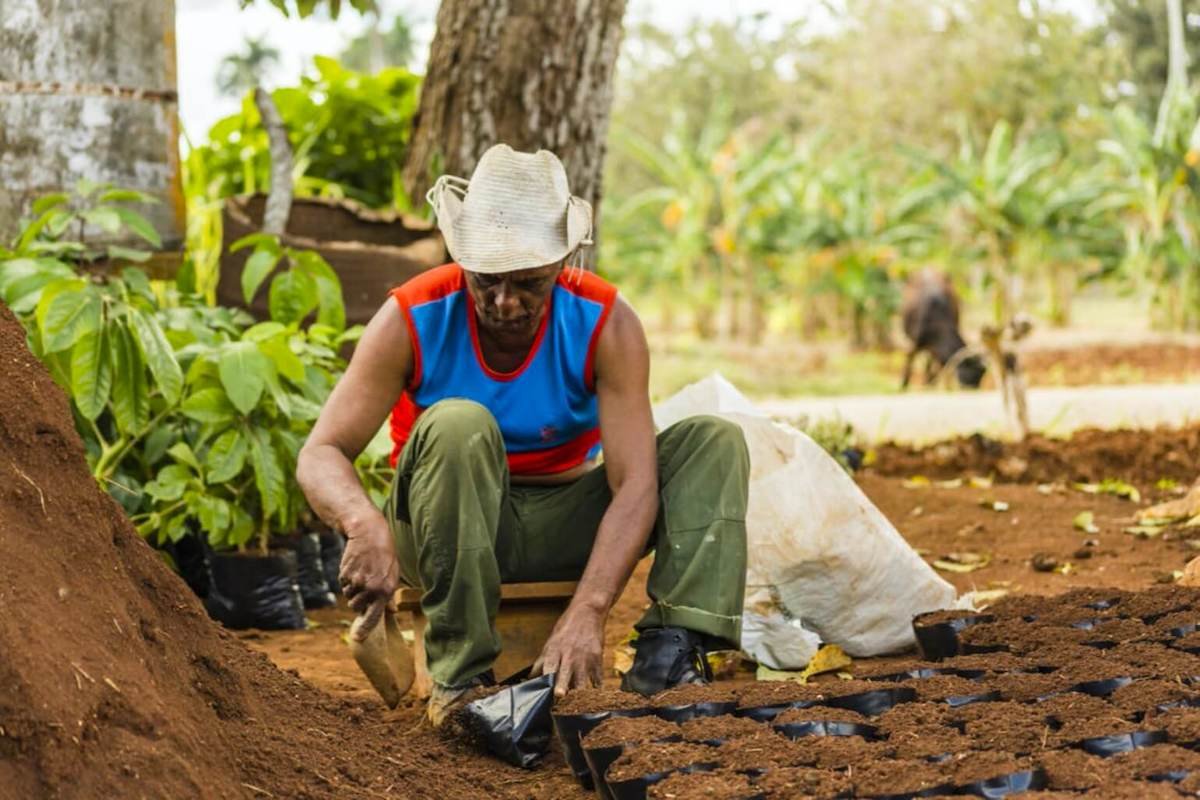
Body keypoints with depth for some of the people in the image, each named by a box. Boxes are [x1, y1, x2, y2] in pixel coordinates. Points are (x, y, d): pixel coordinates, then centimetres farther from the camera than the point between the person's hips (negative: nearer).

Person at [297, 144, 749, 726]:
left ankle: (667, 653, -30)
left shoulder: (606, 324, -18)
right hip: (449, 526, -2)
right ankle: (459, 674, -30)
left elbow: (635, 483, -25)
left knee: (714, 442, -16)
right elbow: (320, 455, -21)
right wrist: (366, 525, -46)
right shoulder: (412, 320, -19)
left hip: (561, 524, 2)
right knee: (458, 424, -35)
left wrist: (586, 613, -40)